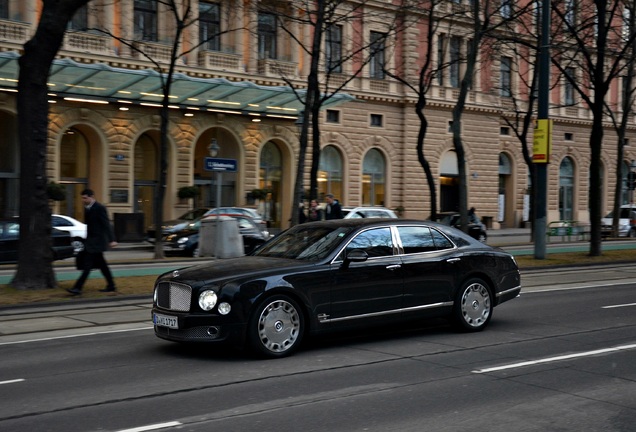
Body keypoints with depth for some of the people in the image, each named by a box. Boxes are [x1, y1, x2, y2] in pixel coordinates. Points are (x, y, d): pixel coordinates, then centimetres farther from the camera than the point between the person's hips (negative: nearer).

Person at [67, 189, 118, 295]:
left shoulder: (100, 208, -14)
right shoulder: (87, 208, 12)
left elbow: (106, 224, -18)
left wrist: (111, 240, -24)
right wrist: (87, 239, 18)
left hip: (97, 241, -9)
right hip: (91, 240, 9)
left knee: (87, 264, -10)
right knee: (101, 264, 13)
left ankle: (78, 288, -11)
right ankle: (111, 286, 20)